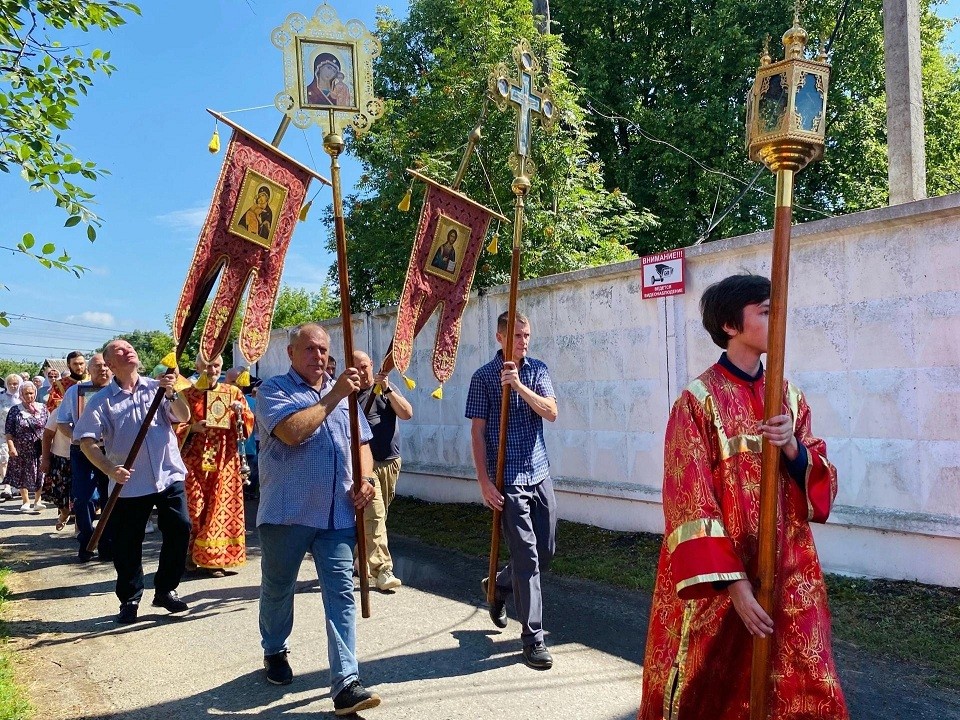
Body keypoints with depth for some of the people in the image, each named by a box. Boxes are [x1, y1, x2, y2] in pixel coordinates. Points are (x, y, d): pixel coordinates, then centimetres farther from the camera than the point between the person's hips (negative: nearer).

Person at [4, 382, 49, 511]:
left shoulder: (42, 409, 3)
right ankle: (26, 501, 19)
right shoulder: (15, 410, -1)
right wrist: (11, 447, -12)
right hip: (22, 451, 0)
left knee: (40, 475, 1)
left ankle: (38, 500, 12)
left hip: (40, 450, 0)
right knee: (22, 475, 7)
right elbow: (8, 431, -3)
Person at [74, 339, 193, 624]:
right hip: (130, 484, -1)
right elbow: (87, 441, -6)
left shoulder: (157, 387, 4)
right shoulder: (102, 400, -1)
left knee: (179, 530, 3)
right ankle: (130, 599, 23)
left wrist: (171, 393, -21)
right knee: (127, 544, 4)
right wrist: (110, 470, -20)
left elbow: (184, 417, -4)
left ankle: (166, 590, 22)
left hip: (169, 476, 2)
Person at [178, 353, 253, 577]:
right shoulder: (187, 394, 5)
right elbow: (176, 426, 4)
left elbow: (249, 423, 4)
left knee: (221, 506, 1)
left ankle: (215, 558, 9)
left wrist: (240, 412, -15)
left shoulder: (233, 392, 8)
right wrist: (192, 428, -15)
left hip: (225, 460, 1)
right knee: (194, 506, -3)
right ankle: (193, 554, 12)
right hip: (195, 460, -1)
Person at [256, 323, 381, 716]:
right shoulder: (274, 390, -3)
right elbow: (292, 432, -22)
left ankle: (345, 683, -3)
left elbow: (361, 443, 18)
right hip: (286, 513, -3)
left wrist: (365, 480, -1)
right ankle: (275, 651, 41)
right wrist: (333, 396, -20)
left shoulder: (343, 393, 14)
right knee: (278, 589, 16)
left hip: (338, 515, 4)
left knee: (341, 593, -3)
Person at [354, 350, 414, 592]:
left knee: (378, 515, 12)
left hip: (390, 463, 4)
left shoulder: (387, 388, 9)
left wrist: (388, 389, -15)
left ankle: (363, 561, 27)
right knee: (374, 516, -12)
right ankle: (382, 570, -12)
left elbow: (407, 413, -4)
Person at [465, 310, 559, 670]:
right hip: (508, 480, -5)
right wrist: (484, 481, -10)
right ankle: (533, 639, 5)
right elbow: (477, 432, -4)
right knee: (527, 558, -5)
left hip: (540, 475, 5)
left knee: (546, 552, 13)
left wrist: (520, 386, -21)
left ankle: (497, 586, 39)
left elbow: (551, 413, -6)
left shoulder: (538, 370, 8)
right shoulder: (484, 377, -3)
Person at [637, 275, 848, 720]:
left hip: (788, 575, 5)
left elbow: (823, 486, 4)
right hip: (720, 581, -5)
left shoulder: (789, 397, 7)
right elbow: (690, 504, -14)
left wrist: (792, 448, -16)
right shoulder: (699, 400, -11)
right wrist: (733, 584, -20)